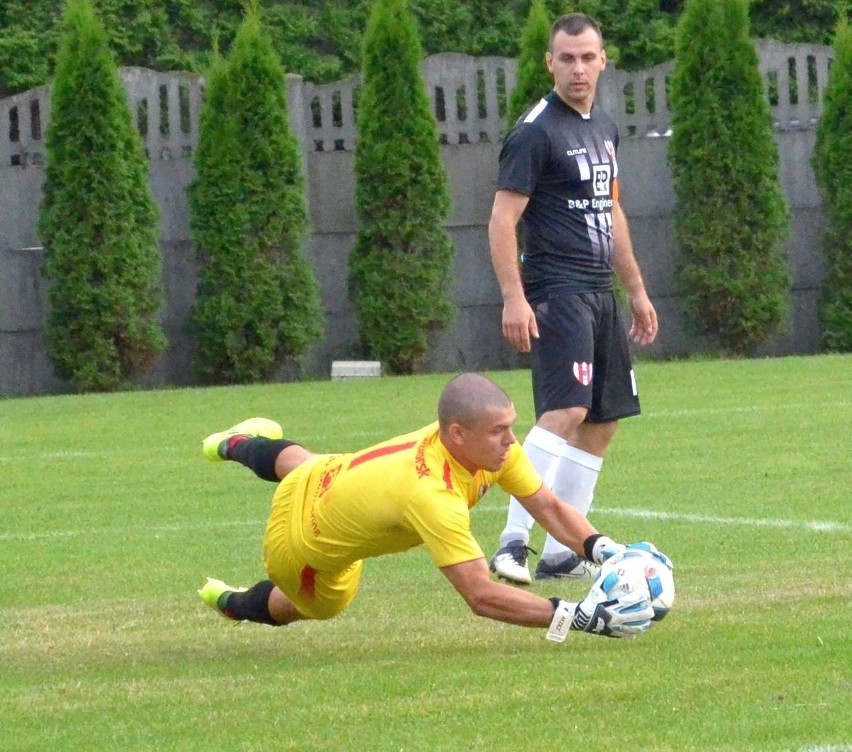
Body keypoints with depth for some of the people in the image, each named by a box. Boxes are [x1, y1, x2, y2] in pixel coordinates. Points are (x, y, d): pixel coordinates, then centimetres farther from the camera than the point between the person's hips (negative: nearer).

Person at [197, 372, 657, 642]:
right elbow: (481, 596, -52)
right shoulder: (432, 496, -49)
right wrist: (581, 618, -56)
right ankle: (239, 604, 53)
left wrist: (607, 552, -35)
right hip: (301, 546, -7)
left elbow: (549, 508, -18)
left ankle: (241, 445, 71)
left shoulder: (492, 446, -27)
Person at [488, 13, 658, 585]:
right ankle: (513, 541, -25)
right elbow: (503, 220, -14)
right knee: (566, 411, -23)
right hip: (556, 291, -9)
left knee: (602, 424, 8)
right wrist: (513, 298, -23)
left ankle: (561, 555, 13)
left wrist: (637, 290, 25)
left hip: (600, 294, 9)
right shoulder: (535, 132, -9)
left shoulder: (603, 129, 16)